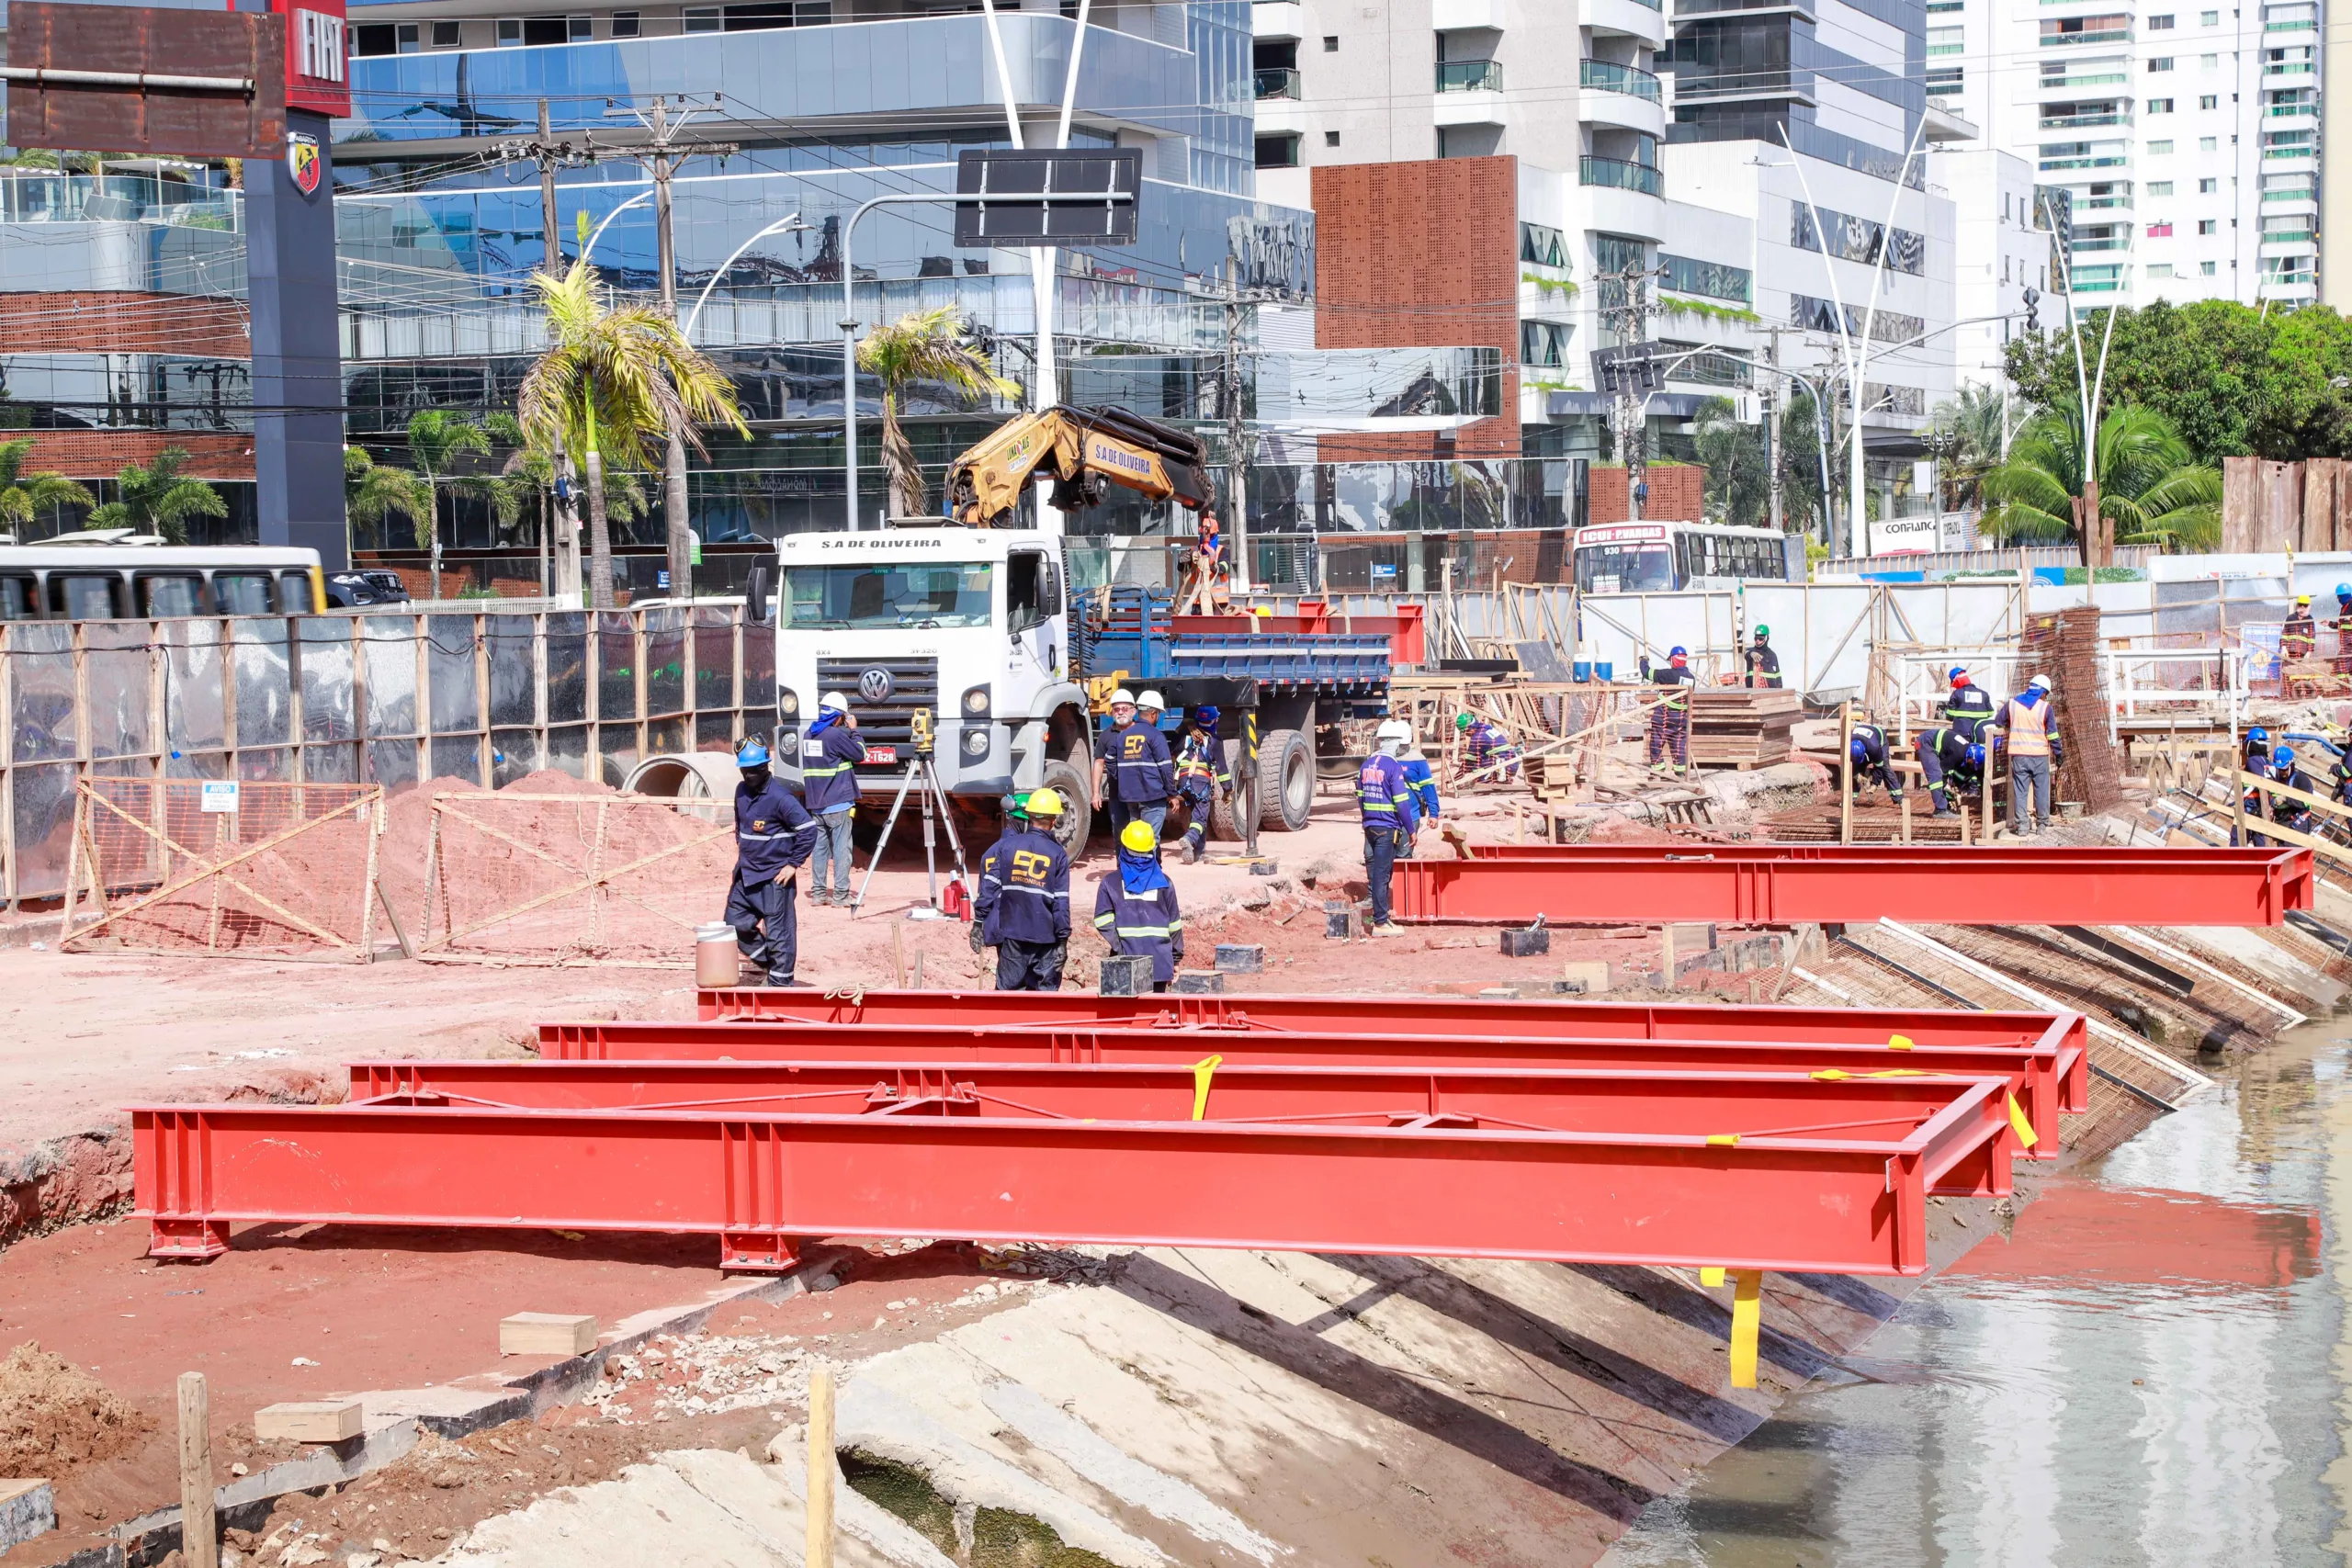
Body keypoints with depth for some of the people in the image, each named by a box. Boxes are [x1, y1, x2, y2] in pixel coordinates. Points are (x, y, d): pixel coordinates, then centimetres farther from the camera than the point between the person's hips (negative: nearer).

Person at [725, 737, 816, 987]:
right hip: (745, 873, 8)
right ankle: (770, 963, 31)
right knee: (735, 924, 15)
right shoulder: (742, 791, 5)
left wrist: (793, 864, -16)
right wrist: (741, 849, 16)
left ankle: (781, 983, 8)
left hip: (773, 877, -8)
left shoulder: (779, 796, -19)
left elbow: (808, 829, -20)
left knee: (778, 932, -2)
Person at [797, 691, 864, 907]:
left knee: (819, 847, 10)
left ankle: (818, 893, 9)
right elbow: (860, 754, -4)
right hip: (838, 802, -7)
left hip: (814, 803, 7)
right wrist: (853, 731, 5)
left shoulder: (809, 735, 9)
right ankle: (840, 895, -6)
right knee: (841, 848, -4)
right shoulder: (836, 735, -14)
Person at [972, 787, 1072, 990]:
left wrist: (979, 922, 4)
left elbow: (988, 888, -2)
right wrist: (1063, 939, 3)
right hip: (1045, 936, -1)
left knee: (1010, 989, 6)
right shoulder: (1058, 854, -2)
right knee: (1046, 990, 7)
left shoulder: (1005, 846, 0)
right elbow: (1061, 902, -2)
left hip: (1011, 933, 1)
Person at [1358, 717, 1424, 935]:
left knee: (1375, 873, 13)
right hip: (1388, 827, -7)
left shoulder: (1367, 765, 10)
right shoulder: (1393, 766, -13)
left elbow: (1360, 797, 16)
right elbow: (1401, 802, -14)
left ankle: (1380, 917, 19)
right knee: (1382, 875, -4)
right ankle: (1380, 923, 0)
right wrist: (1411, 830, -8)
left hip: (1370, 826, 7)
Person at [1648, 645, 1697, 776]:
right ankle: (1681, 771, 11)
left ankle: (1657, 768, 5)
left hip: (1665, 716, -6)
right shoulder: (1691, 677, 3)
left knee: (1657, 742, 5)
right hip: (1683, 717, 6)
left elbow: (1648, 673, -8)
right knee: (1680, 744, 11)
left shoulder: (1669, 674, -15)